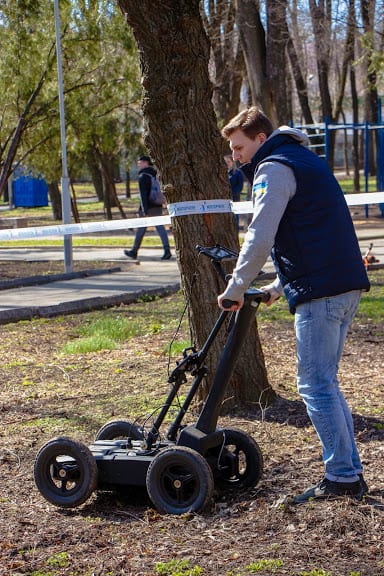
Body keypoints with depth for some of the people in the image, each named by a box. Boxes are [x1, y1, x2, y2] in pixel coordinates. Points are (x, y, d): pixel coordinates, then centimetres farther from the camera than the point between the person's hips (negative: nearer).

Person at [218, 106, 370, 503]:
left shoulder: (274, 168, -6)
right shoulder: (303, 160, 25)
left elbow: (260, 239, -16)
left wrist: (236, 288, -6)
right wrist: (280, 285, 25)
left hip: (321, 290, -10)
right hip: (347, 284, 10)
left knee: (315, 386, -5)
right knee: (324, 384, 14)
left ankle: (342, 477, -2)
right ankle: (350, 474, 15)